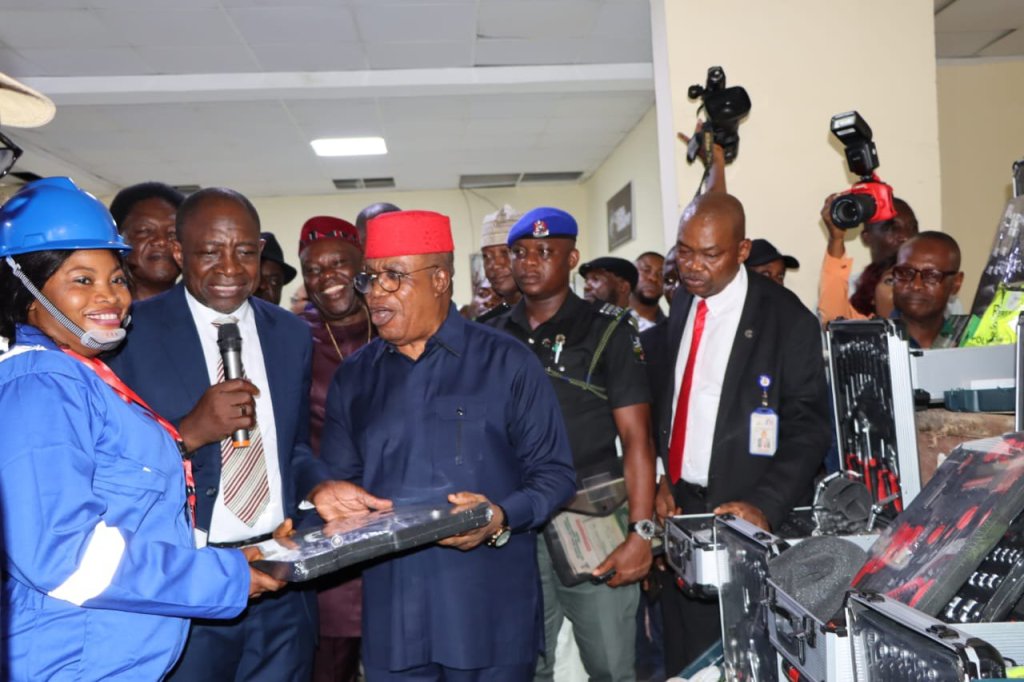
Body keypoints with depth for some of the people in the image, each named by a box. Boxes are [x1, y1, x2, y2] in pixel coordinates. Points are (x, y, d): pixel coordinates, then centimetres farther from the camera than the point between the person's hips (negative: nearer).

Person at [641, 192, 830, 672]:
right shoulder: (678, 306, 6)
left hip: (743, 517, -4)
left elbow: (809, 427, -12)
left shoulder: (786, 318, -10)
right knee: (684, 658, 15)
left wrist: (764, 507, -22)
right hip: (678, 506, 5)